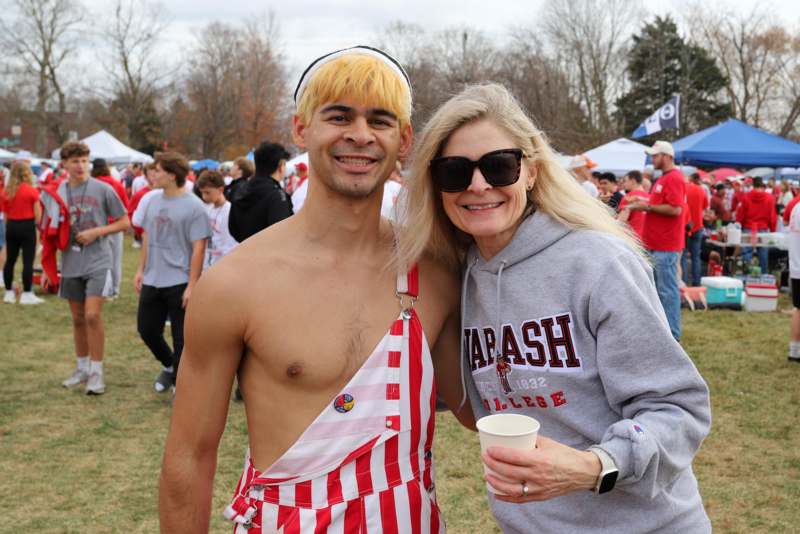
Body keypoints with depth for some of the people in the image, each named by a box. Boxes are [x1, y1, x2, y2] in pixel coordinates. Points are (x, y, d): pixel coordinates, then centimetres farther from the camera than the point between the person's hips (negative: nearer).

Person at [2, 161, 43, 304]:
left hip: (11, 226, 5)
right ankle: (26, 294, 0)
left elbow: (5, 214, 7)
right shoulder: (32, 191, -9)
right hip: (27, 226, -5)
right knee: (28, 261, -1)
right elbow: (37, 215, -9)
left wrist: (8, 228, 18)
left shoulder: (7, 191, 3)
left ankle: (9, 292, 19)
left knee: (10, 260, 13)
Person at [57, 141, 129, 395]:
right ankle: (82, 368, 27)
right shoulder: (59, 192, 6)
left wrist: (96, 231, -14)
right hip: (71, 264, 4)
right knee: (78, 319, 12)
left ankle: (96, 372, -2)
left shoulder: (103, 189, -5)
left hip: (98, 262, -4)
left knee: (92, 316, -13)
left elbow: (124, 223, 0)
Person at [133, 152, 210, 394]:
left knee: (181, 338, 2)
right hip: (152, 281, 6)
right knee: (146, 329, 12)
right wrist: (141, 269, 12)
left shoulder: (193, 206, -13)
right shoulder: (152, 200, 6)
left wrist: (192, 285, -16)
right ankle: (169, 366, 36)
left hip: (179, 283, -6)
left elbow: (198, 248, -13)